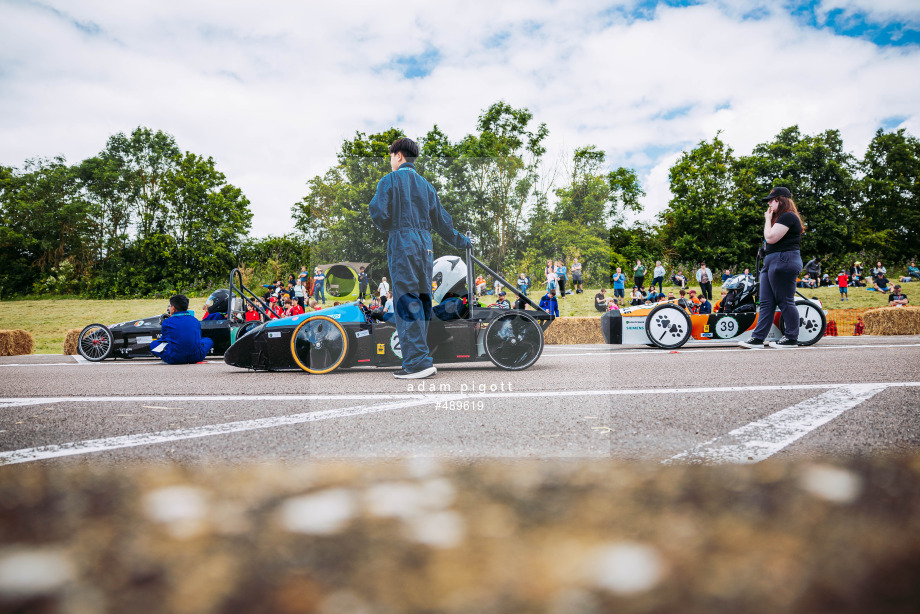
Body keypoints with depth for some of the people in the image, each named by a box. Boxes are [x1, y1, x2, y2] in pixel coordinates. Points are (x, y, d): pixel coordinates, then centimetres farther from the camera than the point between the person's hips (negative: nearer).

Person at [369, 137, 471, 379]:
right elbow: (441, 220, 21)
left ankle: (418, 361, -15)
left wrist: (373, 203, 12)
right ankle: (419, 360, 13)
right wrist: (460, 241, 35)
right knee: (422, 303, 9)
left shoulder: (389, 181, 0)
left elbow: (380, 216, -11)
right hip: (425, 248, 6)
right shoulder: (425, 184, 18)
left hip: (401, 247, -6)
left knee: (407, 304, -8)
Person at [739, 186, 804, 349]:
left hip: (783, 262, -11)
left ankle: (792, 339, 2)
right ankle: (757, 338, 4)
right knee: (766, 303, 5)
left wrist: (768, 220, -6)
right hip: (772, 262, 11)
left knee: (785, 301, -5)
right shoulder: (781, 217, 24)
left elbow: (770, 238, -17)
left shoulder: (788, 216, -10)